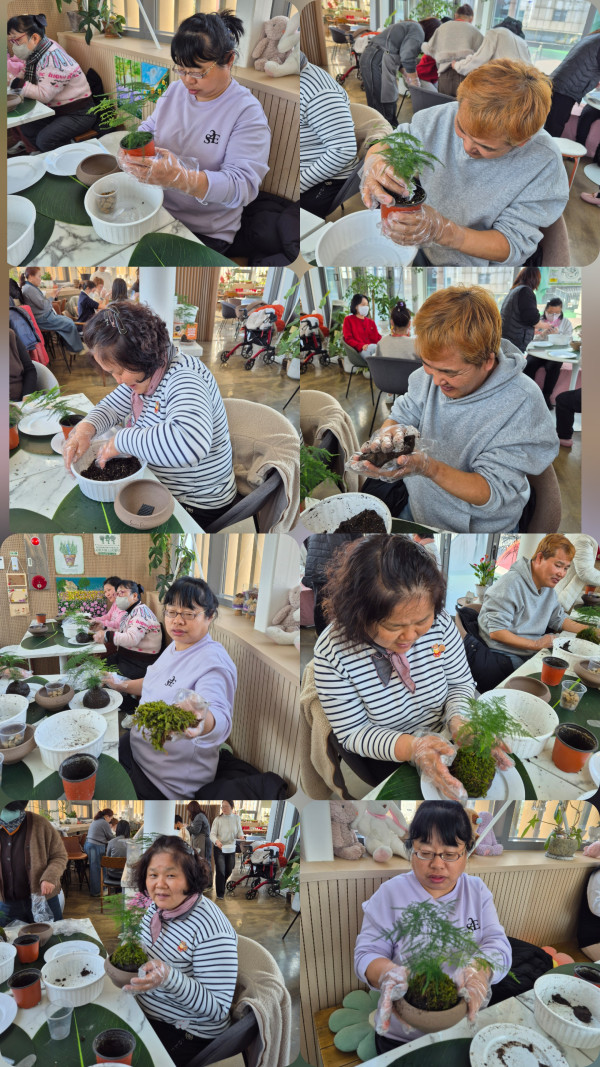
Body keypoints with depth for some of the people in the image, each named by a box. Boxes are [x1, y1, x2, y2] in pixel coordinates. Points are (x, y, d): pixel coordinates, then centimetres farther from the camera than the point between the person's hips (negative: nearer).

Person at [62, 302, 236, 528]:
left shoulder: (184, 379, -33)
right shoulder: (145, 371, -3)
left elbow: (190, 445, -53)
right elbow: (113, 405, 11)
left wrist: (121, 440, -40)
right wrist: (86, 428, -13)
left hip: (196, 506, -9)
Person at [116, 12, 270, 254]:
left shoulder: (248, 113, -14)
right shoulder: (176, 89, 7)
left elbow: (243, 185, -25)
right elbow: (150, 126, 20)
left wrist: (179, 177, -41)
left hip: (205, 233, -6)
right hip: (153, 206, 6)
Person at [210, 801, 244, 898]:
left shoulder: (236, 818, -2)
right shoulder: (218, 819, -10)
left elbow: (240, 832, 2)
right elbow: (212, 834, -12)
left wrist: (241, 836, -22)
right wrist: (217, 841, -33)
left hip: (231, 848, 3)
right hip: (219, 848, -3)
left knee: (228, 870, 16)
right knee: (220, 871, -4)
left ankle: (222, 884, 45)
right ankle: (220, 894, 9)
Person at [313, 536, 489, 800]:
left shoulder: (439, 623, -22)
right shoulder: (332, 653, -30)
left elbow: (460, 682, -6)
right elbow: (353, 733, -22)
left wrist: (458, 720, -29)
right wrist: (410, 747, -39)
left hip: (441, 737, 3)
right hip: (382, 755, -3)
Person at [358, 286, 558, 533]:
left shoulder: (522, 405, -29)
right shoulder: (437, 367, -11)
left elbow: (491, 493, -26)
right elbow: (401, 416, -1)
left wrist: (428, 467, -43)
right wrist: (389, 431, -28)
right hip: (415, 497, 6)